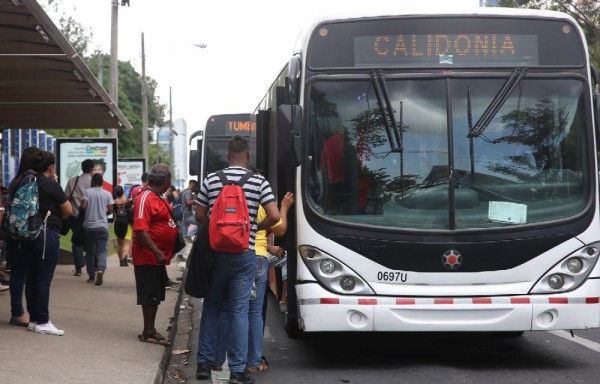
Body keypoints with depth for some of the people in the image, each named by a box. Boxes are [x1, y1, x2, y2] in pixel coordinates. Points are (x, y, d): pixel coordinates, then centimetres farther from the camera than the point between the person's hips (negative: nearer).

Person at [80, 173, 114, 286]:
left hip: (89, 226, -1)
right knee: (101, 251, -2)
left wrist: (80, 211, 8)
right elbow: (110, 210, 2)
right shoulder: (107, 194, 3)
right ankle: (101, 269, -28)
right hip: (102, 226, 1)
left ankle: (91, 276, 14)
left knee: (90, 252, 11)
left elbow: (83, 206, -15)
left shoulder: (87, 192, -3)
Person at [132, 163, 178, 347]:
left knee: (155, 296, 15)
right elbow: (141, 229, -24)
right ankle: (148, 332, 5)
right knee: (150, 296, -2)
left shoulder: (158, 198, 13)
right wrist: (157, 252, -27)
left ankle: (150, 330, 23)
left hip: (158, 258, 10)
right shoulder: (146, 198, -17)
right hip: (148, 258, -10)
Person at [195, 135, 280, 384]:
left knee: (211, 307, 14)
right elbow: (274, 216, -10)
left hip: (216, 252, 2)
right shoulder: (258, 182, -5)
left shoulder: (211, 180, 0)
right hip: (244, 254, -1)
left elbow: (199, 216, 4)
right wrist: (257, 227, 9)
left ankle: (204, 363, 16)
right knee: (239, 311, 3)